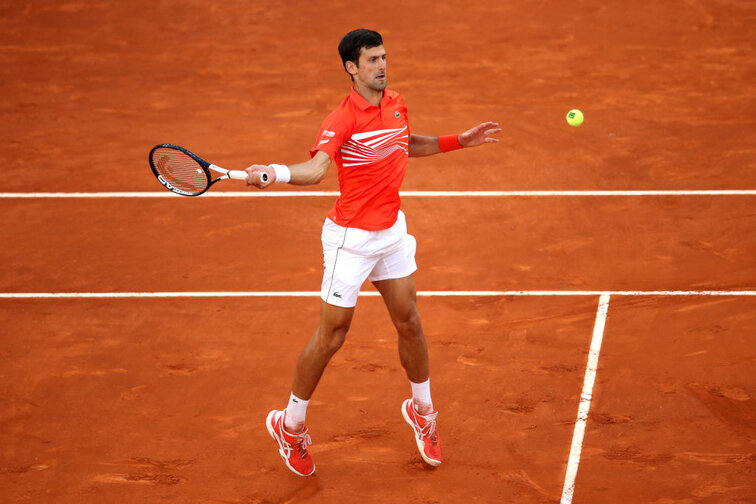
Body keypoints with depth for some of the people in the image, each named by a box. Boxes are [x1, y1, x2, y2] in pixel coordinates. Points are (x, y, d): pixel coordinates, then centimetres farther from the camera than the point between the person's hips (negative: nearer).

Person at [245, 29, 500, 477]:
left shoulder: (396, 104, 3)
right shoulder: (342, 119, -21)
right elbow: (316, 169, -37)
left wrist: (460, 141, 23)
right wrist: (274, 173, -56)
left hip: (392, 231, 7)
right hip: (352, 238, -6)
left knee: (409, 324, 13)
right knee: (332, 336, 0)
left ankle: (422, 410, 36)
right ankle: (291, 426, 17)